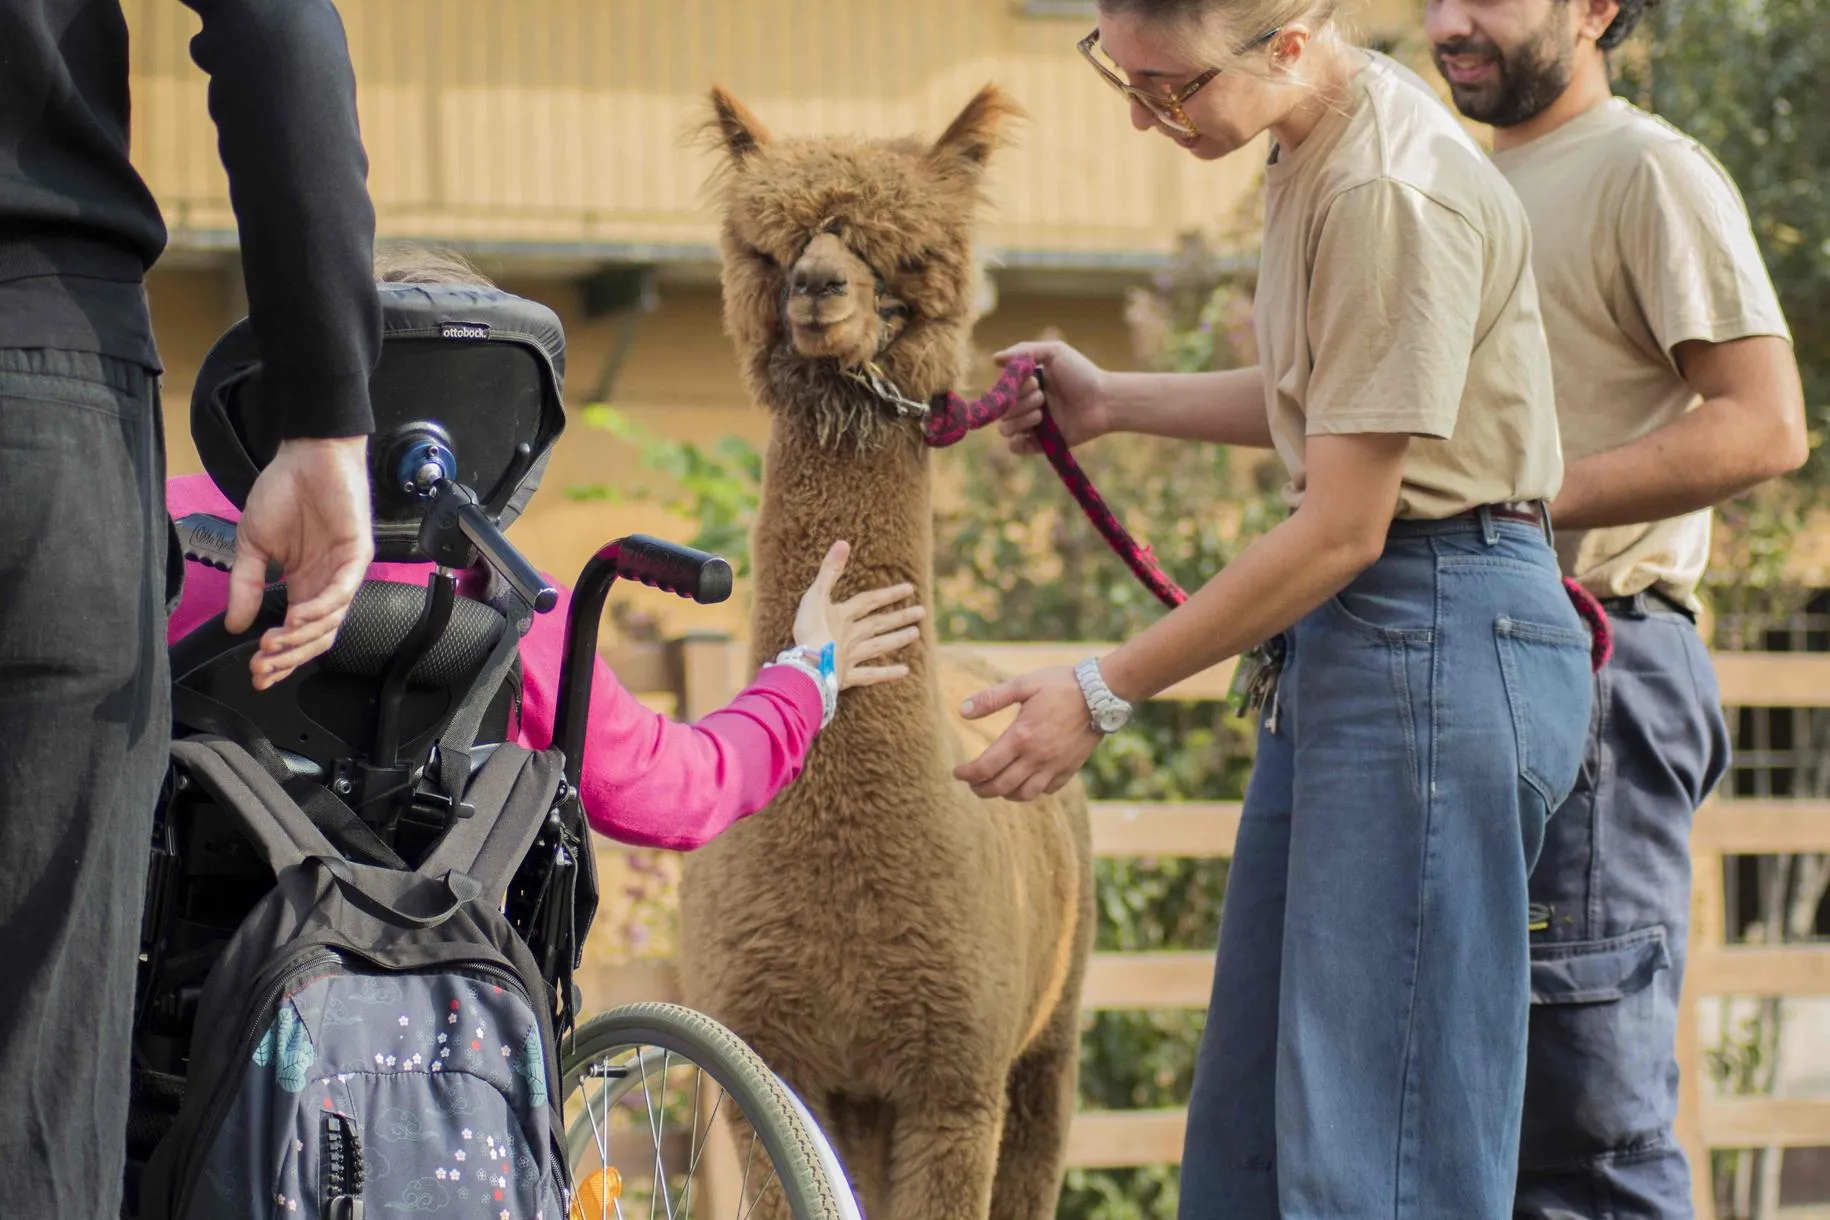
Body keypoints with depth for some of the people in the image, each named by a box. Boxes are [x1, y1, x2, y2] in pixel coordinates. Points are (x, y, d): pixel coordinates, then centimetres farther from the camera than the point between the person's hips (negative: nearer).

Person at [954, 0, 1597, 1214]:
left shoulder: (1394, 192, -20)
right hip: (1348, 646, 11)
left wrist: (1104, 693, -13)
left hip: (1435, 640, -11)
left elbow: (1342, 530, -19)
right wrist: (1111, 402, 19)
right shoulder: (1320, 148, 11)